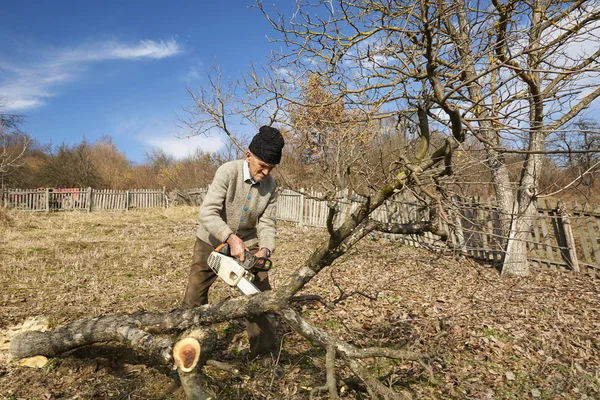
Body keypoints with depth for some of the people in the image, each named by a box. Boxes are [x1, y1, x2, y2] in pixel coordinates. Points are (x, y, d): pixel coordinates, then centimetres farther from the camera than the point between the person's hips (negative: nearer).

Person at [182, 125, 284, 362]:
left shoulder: (270, 186, -11)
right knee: (194, 297, 5)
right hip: (212, 241, -3)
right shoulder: (228, 172, -25)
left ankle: (265, 354, 15)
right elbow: (207, 212, -31)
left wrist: (265, 249, -30)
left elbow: (267, 224, -11)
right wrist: (231, 238, -43)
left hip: (247, 242, 3)